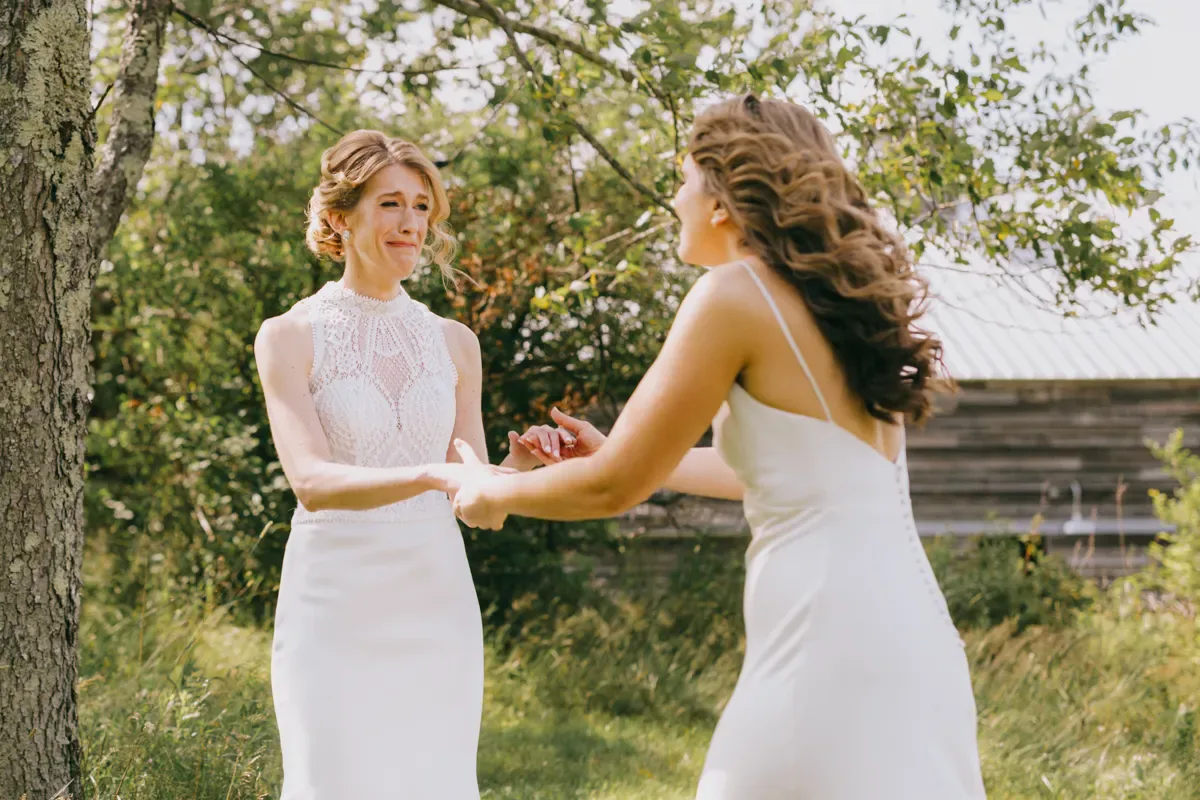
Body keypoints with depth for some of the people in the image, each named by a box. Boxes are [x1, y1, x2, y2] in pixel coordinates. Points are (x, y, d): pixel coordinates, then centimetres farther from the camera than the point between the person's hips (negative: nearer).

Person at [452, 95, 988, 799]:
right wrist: (623, 455, 38)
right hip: (911, 639, 8)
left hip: (830, 641, -8)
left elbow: (615, 486, -3)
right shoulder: (839, 300, 15)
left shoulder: (738, 295, -7)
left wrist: (493, 491, 16)